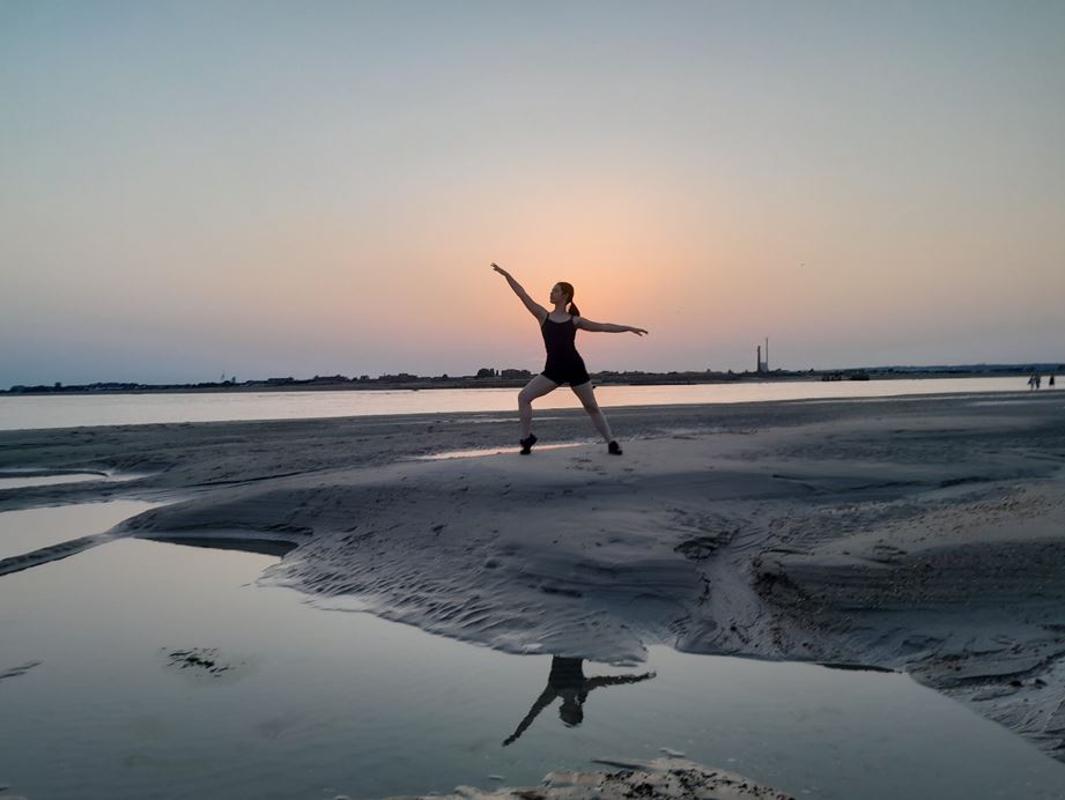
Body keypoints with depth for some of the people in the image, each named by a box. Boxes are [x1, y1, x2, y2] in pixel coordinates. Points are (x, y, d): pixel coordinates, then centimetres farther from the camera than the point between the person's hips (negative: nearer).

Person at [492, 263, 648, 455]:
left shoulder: (574, 320, 5)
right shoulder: (543, 315, 8)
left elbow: (603, 326, 9)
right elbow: (522, 294, 4)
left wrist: (629, 328, 6)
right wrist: (506, 274, -1)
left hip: (574, 368, -2)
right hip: (553, 369, 2)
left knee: (592, 407, 6)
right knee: (523, 396, -8)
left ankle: (611, 443, 14)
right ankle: (526, 438, 1)